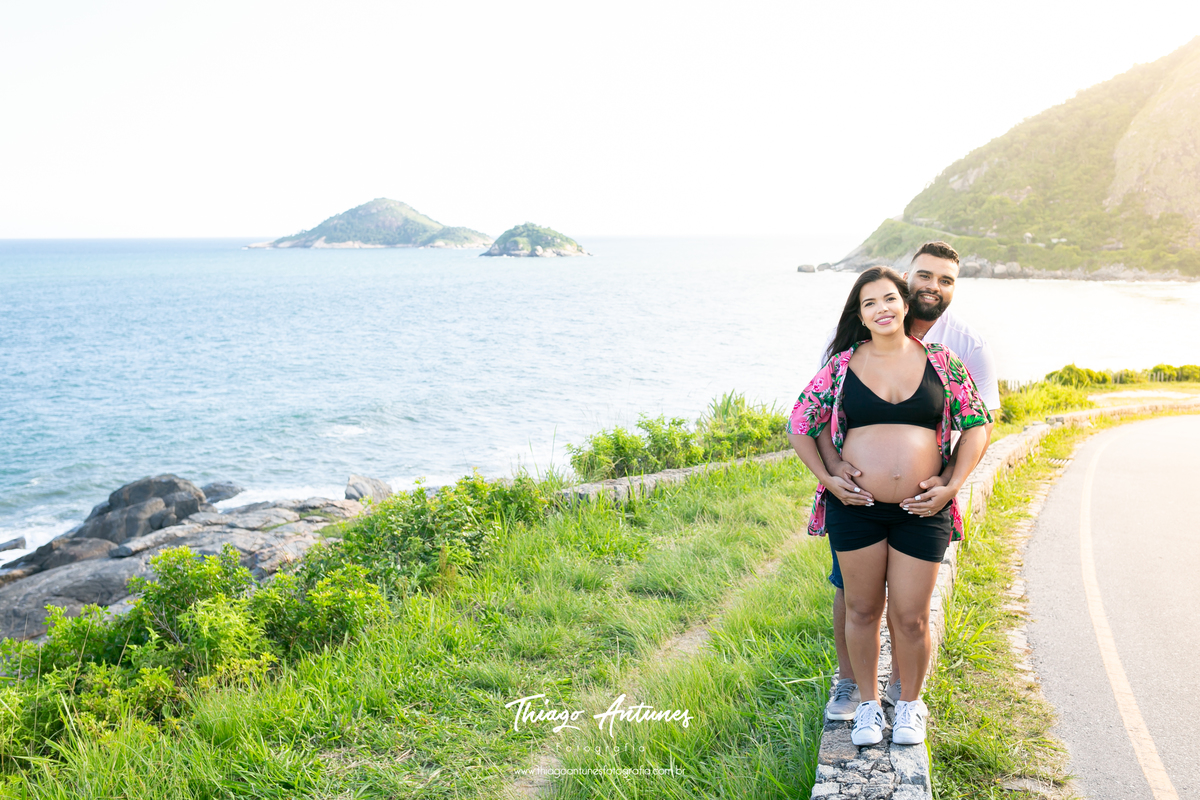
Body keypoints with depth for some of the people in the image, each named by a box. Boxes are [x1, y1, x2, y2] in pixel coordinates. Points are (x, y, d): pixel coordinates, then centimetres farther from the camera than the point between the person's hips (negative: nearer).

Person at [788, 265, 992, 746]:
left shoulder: (941, 362, 3)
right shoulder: (842, 365, 1)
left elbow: (977, 424, 7)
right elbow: (799, 425, 7)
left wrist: (952, 486, -3)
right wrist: (827, 479, -2)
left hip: (921, 511, 0)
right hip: (856, 509, 0)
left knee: (911, 617, 6)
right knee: (862, 610, 12)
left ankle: (910, 704, 31)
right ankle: (868, 702, 32)